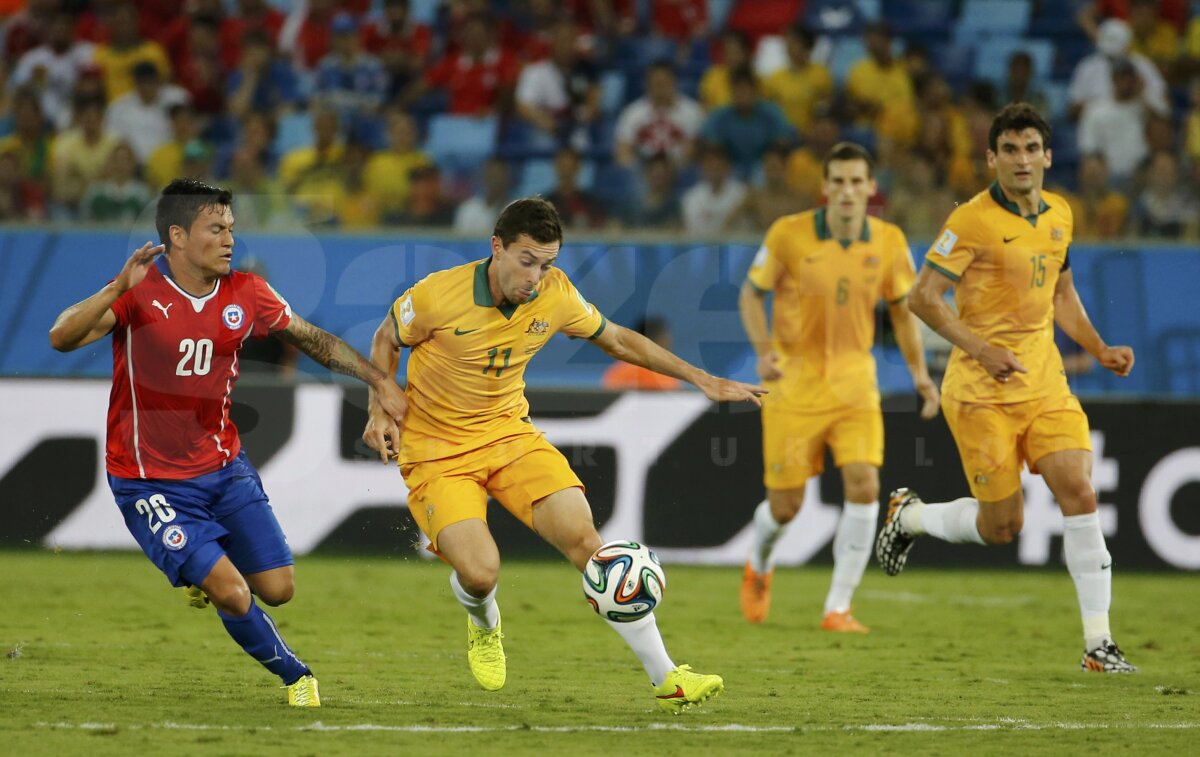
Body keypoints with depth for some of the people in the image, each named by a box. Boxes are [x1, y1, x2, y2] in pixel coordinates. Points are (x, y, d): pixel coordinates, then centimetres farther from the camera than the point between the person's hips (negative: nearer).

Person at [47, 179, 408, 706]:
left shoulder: (246, 295, -3)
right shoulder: (139, 294, -17)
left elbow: (314, 340, 13)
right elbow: (62, 338, -31)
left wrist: (379, 382, 6)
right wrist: (120, 288, -43)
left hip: (224, 467, 5)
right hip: (151, 481, -5)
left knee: (277, 590, 0)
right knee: (234, 596, -16)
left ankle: (210, 575, 33)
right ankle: (293, 675, 11)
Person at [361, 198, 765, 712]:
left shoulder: (556, 295, -9)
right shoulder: (438, 295, -20)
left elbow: (617, 340, 9)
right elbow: (387, 340, 1)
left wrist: (702, 379, 7)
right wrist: (380, 412, -12)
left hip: (509, 433, 3)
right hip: (436, 452, -3)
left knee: (584, 540, -16)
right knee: (480, 572, -24)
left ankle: (666, 679, -11)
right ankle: (483, 623, 18)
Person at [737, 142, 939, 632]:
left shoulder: (888, 242, -3)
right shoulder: (789, 234, -11)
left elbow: (901, 308, 12)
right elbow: (751, 295, 0)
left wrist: (919, 371, 1)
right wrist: (764, 350, -16)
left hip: (854, 377, 2)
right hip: (795, 379, -2)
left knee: (864, 485, -17)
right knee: (785, 506, 1)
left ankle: (838, 608, -7)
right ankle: (759, 567, 38)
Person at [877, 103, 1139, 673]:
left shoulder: (1059, 214, 9)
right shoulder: (973, 220, -11)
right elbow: (923, 298, -11)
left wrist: (1099, 350, 12)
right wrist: (981, 349, -21)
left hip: (1044, 381, 5)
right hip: (982, 390, -5)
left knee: (1079, 493, -11)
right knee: (1001, 526, -2)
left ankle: (1098, 643, -7)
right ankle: (910, 515, 29)